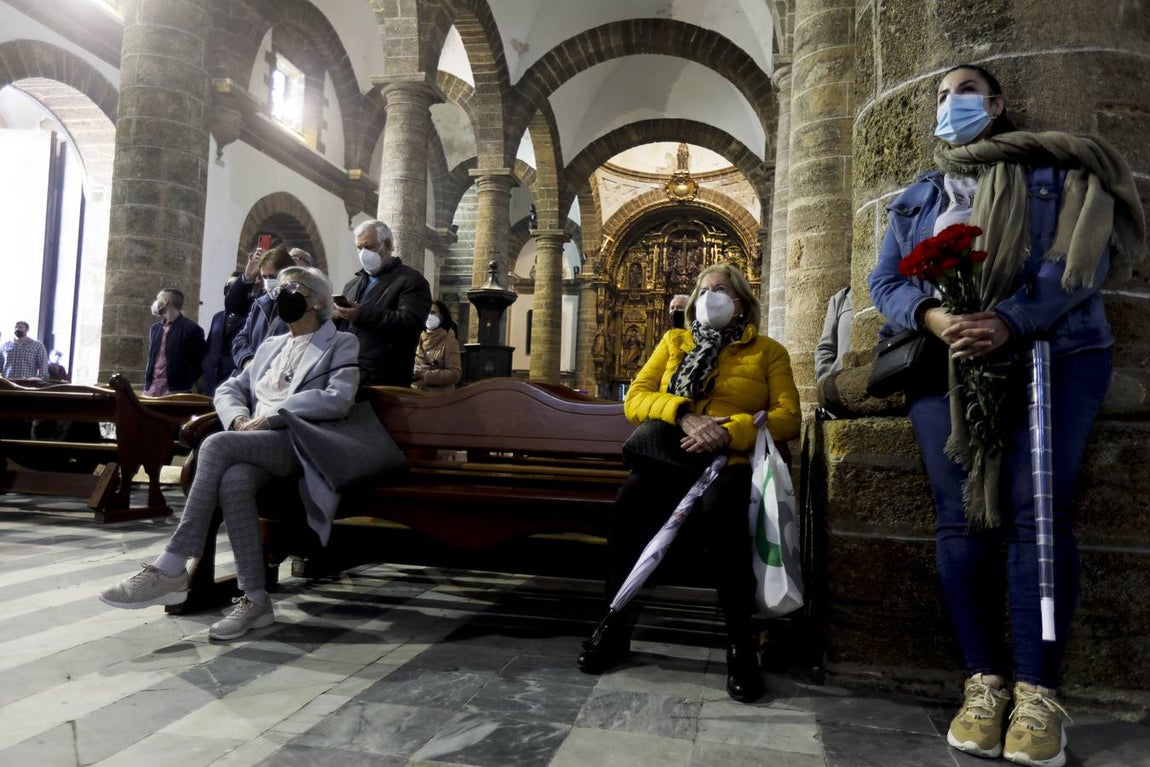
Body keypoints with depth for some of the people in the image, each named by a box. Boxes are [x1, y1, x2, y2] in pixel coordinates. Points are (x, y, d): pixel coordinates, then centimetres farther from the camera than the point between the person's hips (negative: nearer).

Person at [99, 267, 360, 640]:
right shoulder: (270, 346, 30)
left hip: (298, 442, -5)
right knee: (234, 479, -31)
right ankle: (255, 600, -28)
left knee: (217, 445, -30)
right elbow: (228, 388, 23)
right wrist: (240, 418, -1)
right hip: (255, 443, 5)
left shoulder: (341, 344, 9)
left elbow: (338, 399, -9)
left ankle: (170, 570, -27)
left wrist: (270, 416, -13)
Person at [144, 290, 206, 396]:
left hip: (176, 392, -6)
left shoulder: (191, 329, -5)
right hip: (151, 390, 6)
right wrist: (146, 386, 15)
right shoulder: (154, 328, 17)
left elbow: (197, 365, -5)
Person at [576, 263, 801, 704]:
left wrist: (728, 432, -14)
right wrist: (683, 415, -10)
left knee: (720, 506, -37)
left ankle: (741, 643, -24)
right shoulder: (674, 342, 24)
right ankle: (615, 626, -18)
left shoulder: (768, 352, 18)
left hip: (733, 459, -1)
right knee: (631, 499, -32)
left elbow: (788, 417, 3)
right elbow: (635, 399, 11)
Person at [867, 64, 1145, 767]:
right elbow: (885, 282, 11)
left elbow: (1084, 257, -3)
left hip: (1051, 355, -2)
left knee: (1036, 511, -11)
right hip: (949, 361, 3)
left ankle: (1037, 692, -4)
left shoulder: (1056, 168, 13)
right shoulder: (914, 199, 23)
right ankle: (985, 682, 1)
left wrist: (1010, 321, -19)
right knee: (963, 518, -5)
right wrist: (931, 316, -12)